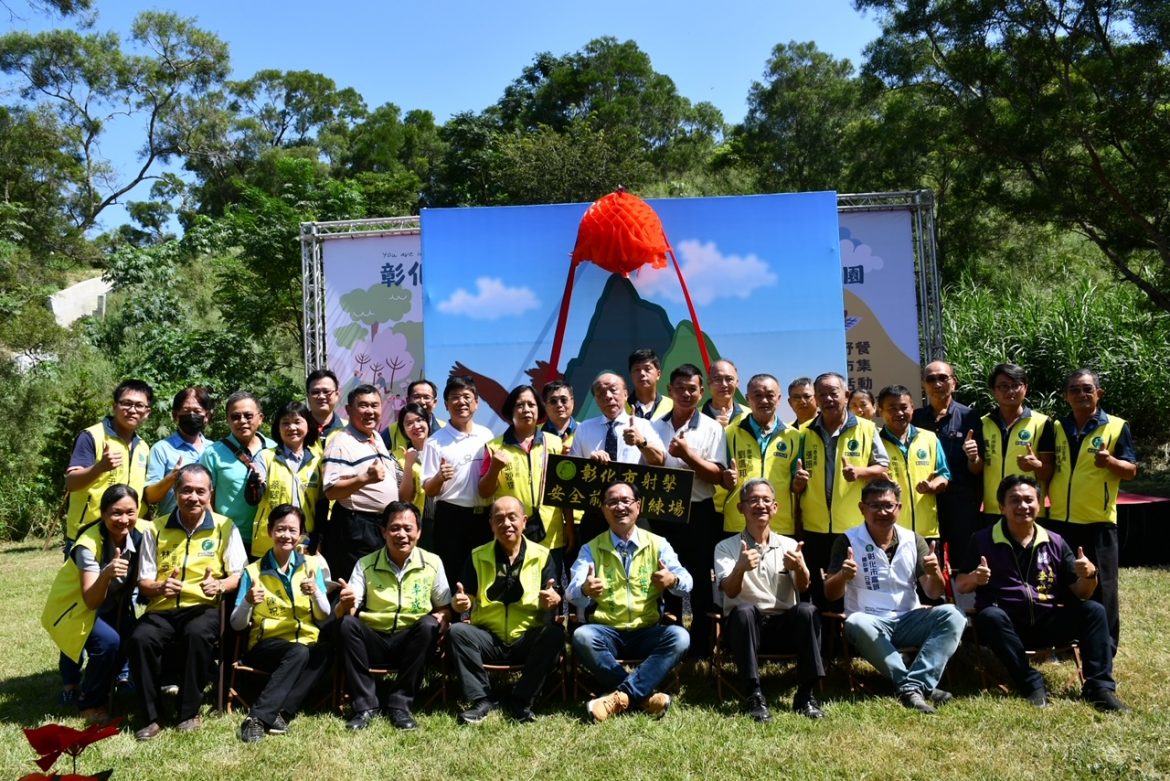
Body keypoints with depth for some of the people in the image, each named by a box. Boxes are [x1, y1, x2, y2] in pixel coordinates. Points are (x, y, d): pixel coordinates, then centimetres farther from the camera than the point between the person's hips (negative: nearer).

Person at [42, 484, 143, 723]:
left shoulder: (137, 536, -15)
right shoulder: (89, 544, -29)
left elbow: (131, 583, -4)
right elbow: (91, 601, -33)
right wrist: (106, 574, -52)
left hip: (110, 606, 6)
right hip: (74, 607, -5)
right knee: (108, 641, -28)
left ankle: (100, 687, 11)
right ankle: (90, 705, -4)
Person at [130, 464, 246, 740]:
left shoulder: (225, 527, 6)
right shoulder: (156, 529, 10)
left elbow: (239, 575, 3)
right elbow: (143, 581, 10)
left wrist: (220, 585, -19)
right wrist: (159, 587, -14)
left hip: (205, 607, -2)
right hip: (162, 609, 2)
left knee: (197, 634, -35)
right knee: (140, 638, -29)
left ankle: (190, 713, -17)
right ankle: (152, 716, -12)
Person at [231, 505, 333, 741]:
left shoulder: (311, 566, 9)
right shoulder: (253, 571, 4)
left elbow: (324, 617, 7)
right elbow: (237, 625, 3)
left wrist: (316, 593, -13)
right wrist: (248, 602, -18)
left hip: (307, 644, 2)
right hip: (267, 645, -2)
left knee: (325, 651, -33)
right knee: (299, 652, -36)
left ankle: (279, 712, -30)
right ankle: (258, 718, -33)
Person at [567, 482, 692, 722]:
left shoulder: (657, 544, 7)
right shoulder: (591, 548, 5)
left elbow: (686, 582, -6)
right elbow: (572, 592, -11)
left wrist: (673, 580, -32)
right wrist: (584, 590, -37)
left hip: (647, 632, 1)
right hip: (606, 632, 0)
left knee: (679, 636, -28)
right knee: (581, 636, -31)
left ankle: (622, 695, -24)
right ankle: (644, 694, -20)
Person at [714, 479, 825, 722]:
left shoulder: (788, 544, 11)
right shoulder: (726, 547, 5)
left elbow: (803, 588, -5)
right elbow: (730, 591, -11)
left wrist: (800, 568, -29)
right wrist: (740, 568, -34)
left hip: (784, 624, 2)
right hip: (744, 624, -2)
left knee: (807, 610, -28)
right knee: (744, 611, -34)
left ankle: (805, 695, -18)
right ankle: (755, 695, -27)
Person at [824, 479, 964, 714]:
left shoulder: (913, 540, 7)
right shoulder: (848, 541, -3)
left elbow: (933, 593, 3)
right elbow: (831, 595, -7)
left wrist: (935, 574, -21)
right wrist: (842, 576, -30)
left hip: (908, 620, 3)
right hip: (870, 622, -3)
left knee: (951, 615, -22)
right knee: (855, 624, -36)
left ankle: (913, 686, -30)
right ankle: (916, 687, -28)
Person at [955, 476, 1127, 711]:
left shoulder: (1055, 542, 9)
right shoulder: (983, 540, 1)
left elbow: (1080, 593, 8)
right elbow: (960, 585, 2)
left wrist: (1090, 576, -15)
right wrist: (974, 579, -22)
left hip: (1048, 623, 3)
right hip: (1007, 624, -3)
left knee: (1093, 610, -18)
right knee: (990, 616, -35)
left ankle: (1100, 687, -14)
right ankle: (1032, 684, -25)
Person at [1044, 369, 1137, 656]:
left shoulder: (1117, 427, -2)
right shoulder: (1057, 428, 8)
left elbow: (1131, 470, -5)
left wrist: (1110, 461, -25)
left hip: (1098, 520, -4)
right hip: (1060, 519, 4)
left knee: (1101, 586, 2)